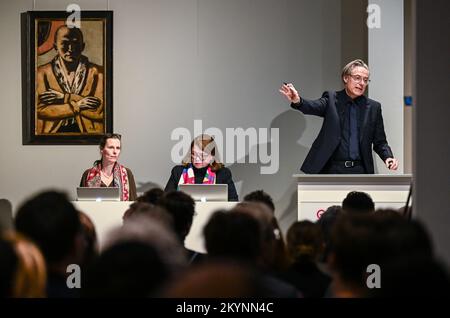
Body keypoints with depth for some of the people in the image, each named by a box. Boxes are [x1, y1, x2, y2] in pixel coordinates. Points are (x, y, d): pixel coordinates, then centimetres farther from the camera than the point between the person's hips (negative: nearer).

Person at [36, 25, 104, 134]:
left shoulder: (98, 73, 3)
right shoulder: (42, 73, 4)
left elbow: (101, 112, -4)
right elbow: (40, 110, -3)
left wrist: (65, 97, -8)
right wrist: (77, 105, -10)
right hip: (54, 133, 1)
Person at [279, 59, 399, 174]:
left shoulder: (373, 107, 10)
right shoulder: (331, 99, 4)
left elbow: (380, 142, 13)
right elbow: (313, 107, -16)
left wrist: (388, 157, -8)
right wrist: (297, 101, -39)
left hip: (360, 171, 2)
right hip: (332, 170, -2)